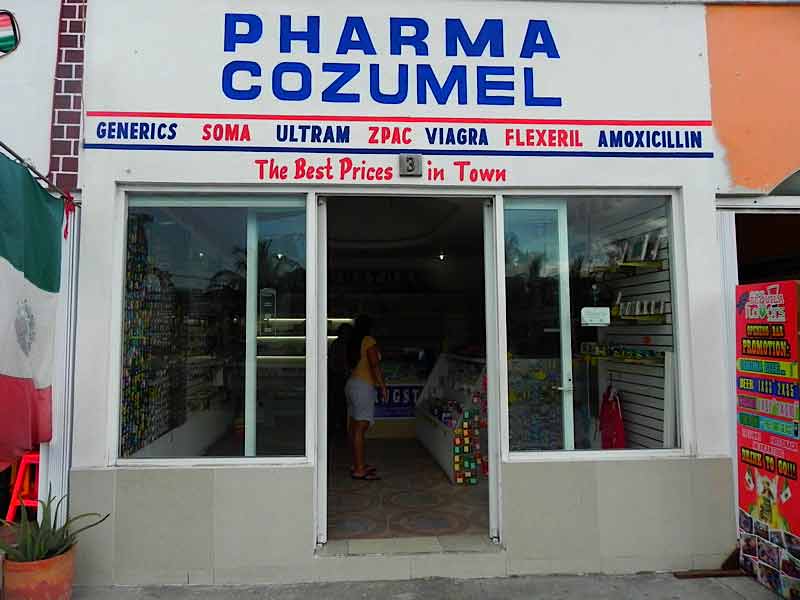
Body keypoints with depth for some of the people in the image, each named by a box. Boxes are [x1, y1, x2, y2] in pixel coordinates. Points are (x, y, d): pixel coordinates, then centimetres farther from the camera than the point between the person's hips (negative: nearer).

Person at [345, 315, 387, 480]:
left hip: (352, 384, 9)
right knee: (360, 428, -9)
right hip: (364, 387, -9)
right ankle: (359, 470, -7)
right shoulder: (369, 341, -10)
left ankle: (358, 464, 21)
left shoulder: (353, 342, 13)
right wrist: (382, 385, -13)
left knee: (354, 428, 12)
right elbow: (375, 365, -18)